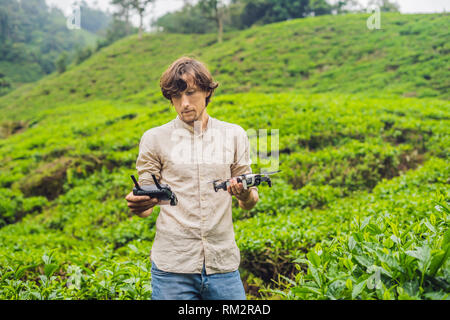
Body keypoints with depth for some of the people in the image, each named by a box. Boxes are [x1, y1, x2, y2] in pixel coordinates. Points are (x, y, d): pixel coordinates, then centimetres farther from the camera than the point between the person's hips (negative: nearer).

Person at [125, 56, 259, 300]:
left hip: (223, 264, 2)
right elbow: (146, 207, 5)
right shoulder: (154, 139, 3)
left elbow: (249, 204, 10)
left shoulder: (234, 135, 8)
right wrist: (136, 205, -18)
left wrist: (246, 194, -14)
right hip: (172, 267, -1)